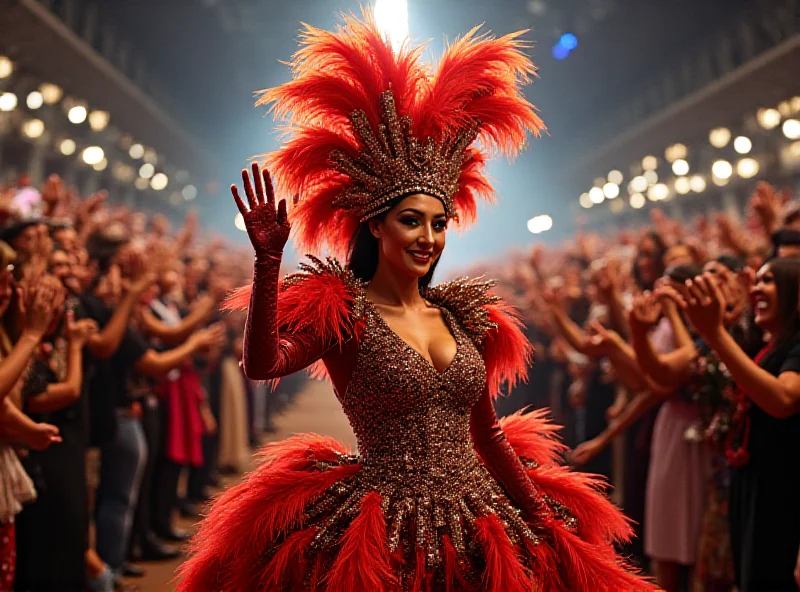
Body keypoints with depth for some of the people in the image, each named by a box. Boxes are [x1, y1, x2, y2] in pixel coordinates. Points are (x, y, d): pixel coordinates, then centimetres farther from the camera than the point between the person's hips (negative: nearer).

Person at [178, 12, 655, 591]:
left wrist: (545, 522, 15)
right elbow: (262, 364, -26)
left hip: (479, 531, 5)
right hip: (387, 538, -5)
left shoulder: (463, 316, 9)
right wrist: (268, 261, -36)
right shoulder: (342, 311, -6)